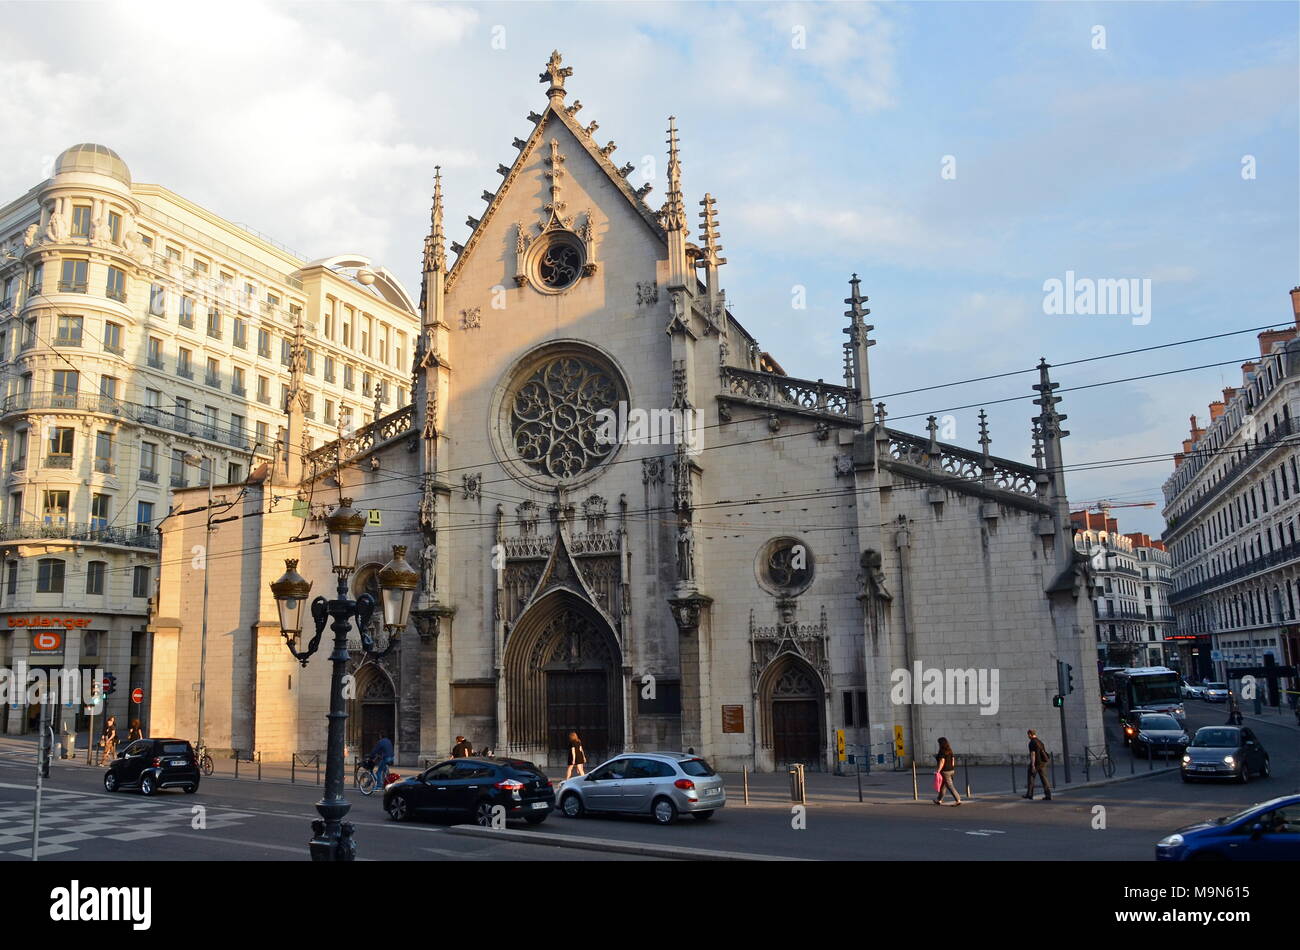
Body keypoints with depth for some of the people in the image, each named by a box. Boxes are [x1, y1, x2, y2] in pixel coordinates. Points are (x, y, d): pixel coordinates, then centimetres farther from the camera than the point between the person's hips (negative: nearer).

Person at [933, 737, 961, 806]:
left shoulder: (942, 752, -17)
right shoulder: (950, 751, 8)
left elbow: (942, 762, -21)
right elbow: (953, 760, 12)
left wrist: (938, 771, -19)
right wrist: (952, 769, 19)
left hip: (945, 771, -9)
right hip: (951, 770, 9)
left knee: (950, 786, -5)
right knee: (943, 786, 17)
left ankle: (958, 800, -9)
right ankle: (939, 800, 26)